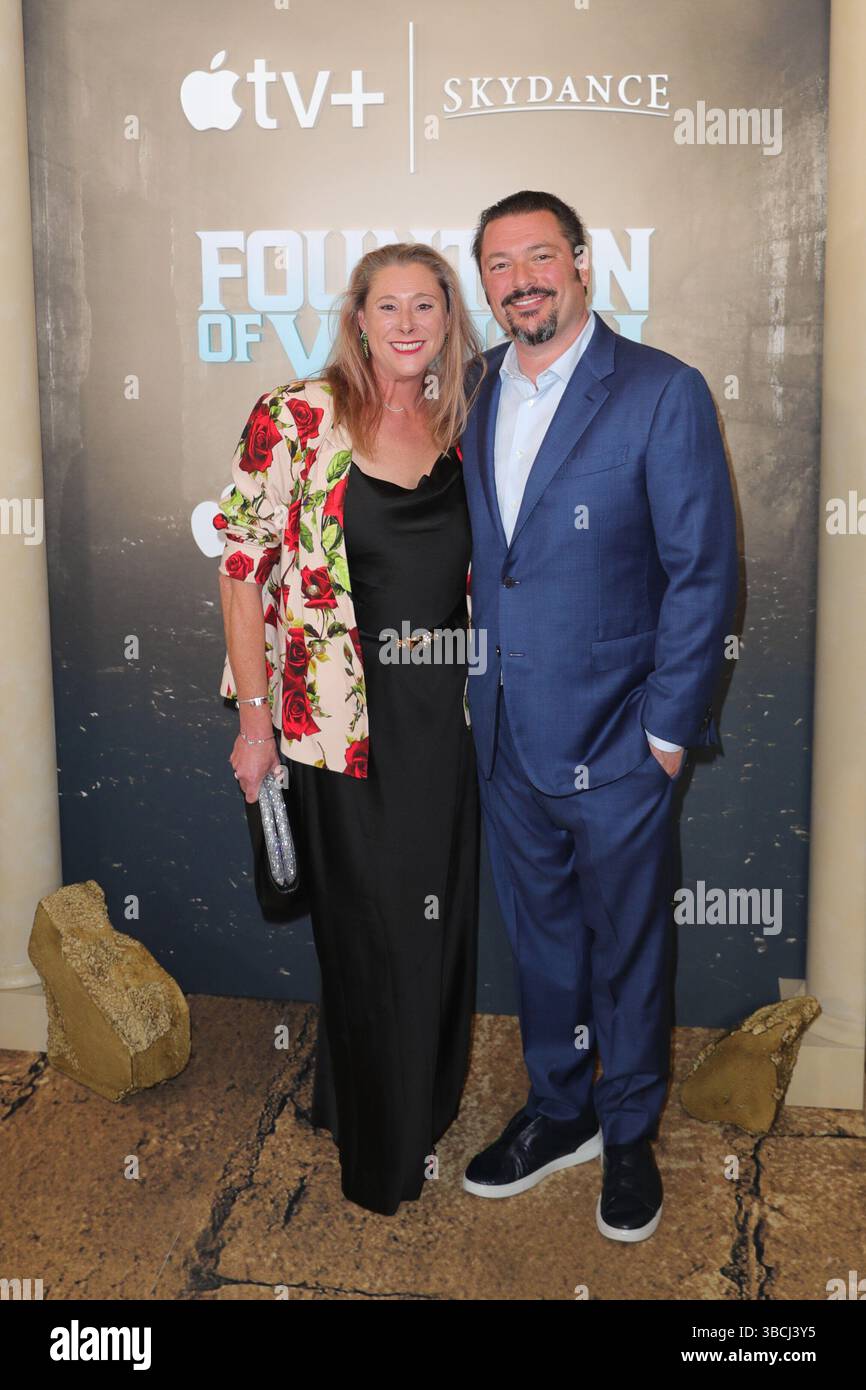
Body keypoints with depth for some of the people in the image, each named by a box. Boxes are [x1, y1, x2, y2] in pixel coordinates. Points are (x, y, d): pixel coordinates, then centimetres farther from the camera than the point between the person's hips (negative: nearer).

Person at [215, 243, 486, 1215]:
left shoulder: (461, 427, 6)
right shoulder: (295, 420, -9)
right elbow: (245, 568, -9)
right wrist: (255, 717, -12)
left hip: (446, 711, 5)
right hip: (343, 715, -4)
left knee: (439, 921, 15)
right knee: (372, 931, 8)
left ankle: (424, 1113, 40)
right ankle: (378, 1149, 31)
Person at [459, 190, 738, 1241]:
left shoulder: (663, 393, -11)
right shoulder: (472, 393, 6)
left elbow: (703, 572, -11)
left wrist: (669, 729, -12)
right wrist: (472, 685, 6)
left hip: (614, 740, -5)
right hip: (505, 733, 5)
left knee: (626, 945, 12)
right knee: (538, 934, 19)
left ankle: (629, 1134, 35)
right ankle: (557, 1112, 41)